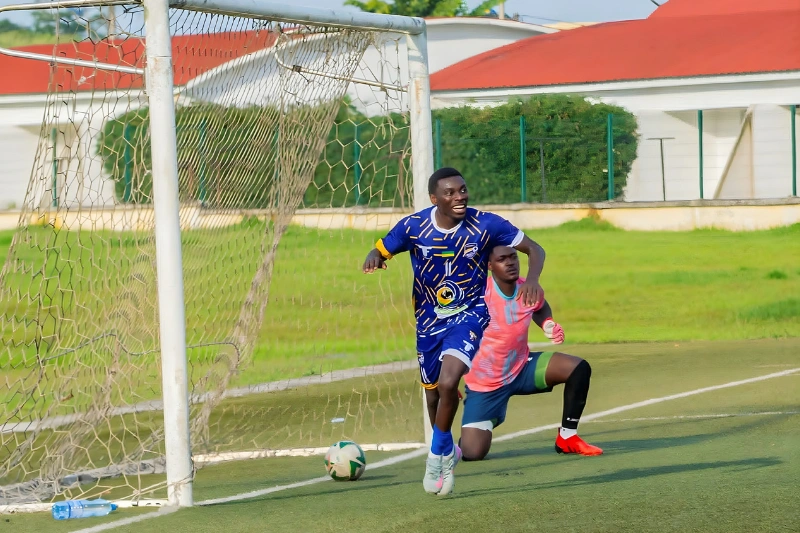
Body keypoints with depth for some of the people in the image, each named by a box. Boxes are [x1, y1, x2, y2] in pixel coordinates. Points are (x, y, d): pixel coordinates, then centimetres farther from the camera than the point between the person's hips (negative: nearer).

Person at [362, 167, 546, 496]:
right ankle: (446, 451, 44)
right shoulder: (414, 226, -12)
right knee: (433, 391, 15)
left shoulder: (486, 225, -16)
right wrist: (374, 258, -23)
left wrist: (532, 280, -29)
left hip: (470, 315, -3)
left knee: (448, 382, -25)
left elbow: (534, 250, -8)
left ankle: (438, 454, -3)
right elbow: (381, 250, 3)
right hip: (429, 321, 3)